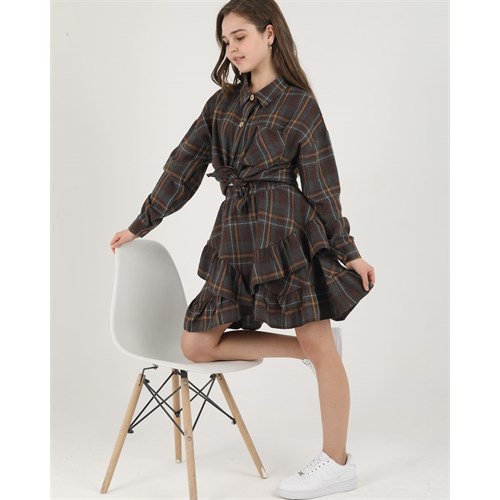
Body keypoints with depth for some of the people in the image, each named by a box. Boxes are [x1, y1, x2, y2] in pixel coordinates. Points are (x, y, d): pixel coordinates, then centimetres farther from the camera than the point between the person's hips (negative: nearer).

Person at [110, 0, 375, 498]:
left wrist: (347, 251, 2)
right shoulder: (221, 103, 14)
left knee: (319, 344, 0)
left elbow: (322, 187, 1)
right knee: (196, 345, 3)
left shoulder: (300, 105, 0)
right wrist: (140, 225, 15)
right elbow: (183, 166, 15)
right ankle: (305, 347, 15)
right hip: (233, 234, 6)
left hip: (284, 228, -6)